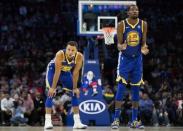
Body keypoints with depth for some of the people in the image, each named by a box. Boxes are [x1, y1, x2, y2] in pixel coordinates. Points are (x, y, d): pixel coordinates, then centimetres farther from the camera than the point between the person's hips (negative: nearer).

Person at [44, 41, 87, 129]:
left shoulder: (79, 57, -28)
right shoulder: (60, 54, -38)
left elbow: (75, 73, -17)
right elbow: (57, 72, -32)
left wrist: (75, 88, -12)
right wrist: (53, 88, -28)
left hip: (66, 72, 4)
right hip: (53, 69, -4)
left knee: (75, 94, 0)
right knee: (51, 94, -17)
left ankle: (77, 122, 3)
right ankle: (47, 121, -18)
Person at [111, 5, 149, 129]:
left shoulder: (143, 24, -3)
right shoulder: (121, 25, -10)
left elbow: (143, 43, 2)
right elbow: (119, 44, -7)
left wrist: (143, 48, -21)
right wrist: (121, 47, -30)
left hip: (137, 59, 3)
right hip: (125, 58, -3)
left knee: (136, 89, 5)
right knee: (121, 87, -10)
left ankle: (134, 120, 10)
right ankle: (116, 119, -9)